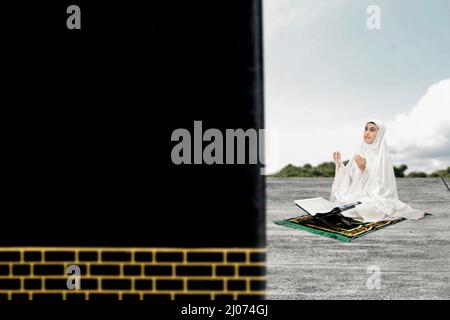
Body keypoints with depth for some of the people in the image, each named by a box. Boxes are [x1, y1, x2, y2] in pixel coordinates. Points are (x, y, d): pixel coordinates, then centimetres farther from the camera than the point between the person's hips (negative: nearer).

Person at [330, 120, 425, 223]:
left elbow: (379, 186, -14)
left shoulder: (383, 156, -7)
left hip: (375, 199, -5)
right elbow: (348, 178, 12)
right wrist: (339, 164, 0)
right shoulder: (360, 153, 10)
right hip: (354, 197, 5)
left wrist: (364, 169, -25)